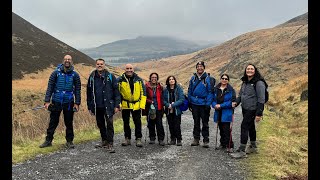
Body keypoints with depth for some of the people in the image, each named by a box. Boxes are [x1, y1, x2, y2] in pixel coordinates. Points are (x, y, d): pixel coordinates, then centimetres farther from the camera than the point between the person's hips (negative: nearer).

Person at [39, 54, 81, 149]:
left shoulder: (75, 75, 2)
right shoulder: (56, 73, -1)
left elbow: (77, 90, 4)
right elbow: (50, 87, 0)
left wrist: (77, 103, -2)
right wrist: (47, 101, -6)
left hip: (69, 103, 1)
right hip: (56, 102, 0)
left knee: (69, 123, 9)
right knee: (53, 122, 8)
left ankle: (69, 141, 21)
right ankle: (48, 140, 21)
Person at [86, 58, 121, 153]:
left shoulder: (110, 76, -3)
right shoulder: (92, 77, 7)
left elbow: (116, 91, -3)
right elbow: (89, 93, 12)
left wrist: (117, 105, -8)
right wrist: (90, 106, 10)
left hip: (108, 105, -4)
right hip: (97, 106, 4)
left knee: (109, 124, -6)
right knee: (100, 124, 15)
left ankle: (110, 144, 1)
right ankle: (104, 141, 31)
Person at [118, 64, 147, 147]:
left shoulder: (139, 80, 0)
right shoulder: (120, 80, -3)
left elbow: (143, 92, 3)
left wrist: (142, 105, -4)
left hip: (136, 105, 0)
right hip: (125, 105, 0)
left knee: (138, 123, 3)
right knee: (126, 122, 10)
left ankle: (138, 139, 13)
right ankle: (127, 139, 22)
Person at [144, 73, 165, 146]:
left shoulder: (160, 87, 8)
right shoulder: (146, 87, 0)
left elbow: (162, 98, 12)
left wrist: (162, 108, 7)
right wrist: (150, 101, -17)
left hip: (158, 109, 1)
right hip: (150, 109, 0)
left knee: (159, 124, -3)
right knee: (151, 124, 7)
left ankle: (161, 139, 4)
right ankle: (152, 138, 21)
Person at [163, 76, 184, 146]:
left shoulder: (179, 88, -5)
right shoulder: (165, 90, 3)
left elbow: (181, 99, -11)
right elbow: (163, 100, 4)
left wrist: (173, 105, -17)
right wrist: (168, 105, -14)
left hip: (177, 110, -3)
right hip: (168, 111, 3)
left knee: (177, 126, -3)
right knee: (171, 125, 9)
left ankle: (179, 140, 10)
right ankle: (173, 139, 22)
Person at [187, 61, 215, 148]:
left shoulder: (208, 79, -7)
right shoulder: (193, 78, 6)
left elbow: (210, 92, -9)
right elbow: (189, 91, 12)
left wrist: (208, 104, -15)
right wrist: (189, 101, 7)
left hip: (204, 104, -4)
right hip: (194, 104, 4)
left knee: (205, 123, 4)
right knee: (196, 122, 14)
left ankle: (206, 140, 12)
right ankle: (196, 139, 24)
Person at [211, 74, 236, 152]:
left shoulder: (231, 90, -5)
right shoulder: (216, 89, 8)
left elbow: (232, 101, -11)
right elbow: (213, 99, 13)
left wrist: (221, 105, -16)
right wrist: (215, 105, -9)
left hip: (227, 113, -5)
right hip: (218, 113, 5)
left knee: (226, 129, -7)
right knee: (221, 129, 14)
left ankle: (229, 146, 3)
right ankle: (223, 144, 27)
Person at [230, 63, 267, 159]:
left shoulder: (258, 83, -15)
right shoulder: (245, 82, 11)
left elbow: (261, 99, -17)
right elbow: (240, 94, 20)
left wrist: (259, 113, -19)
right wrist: (236, 102, 1)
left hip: (252, 110, -8)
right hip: (245, 109, 8)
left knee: (244, 127, -11)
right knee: (250, 127, 19)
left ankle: (242, 151, -5)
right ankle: (253, 146, 36)